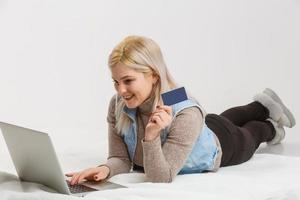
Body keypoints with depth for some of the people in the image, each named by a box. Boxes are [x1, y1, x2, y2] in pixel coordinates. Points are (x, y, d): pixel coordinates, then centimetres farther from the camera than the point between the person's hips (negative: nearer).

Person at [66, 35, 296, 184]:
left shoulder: (185, 113, -50)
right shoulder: (118, 105, -35)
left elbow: (161, 177, -47)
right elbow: (121, 159, -27)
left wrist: (151, 136, -62)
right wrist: (105, 169, -49)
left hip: (220, 144, -5)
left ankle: (269, 127, 65)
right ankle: (262, 106, 67)